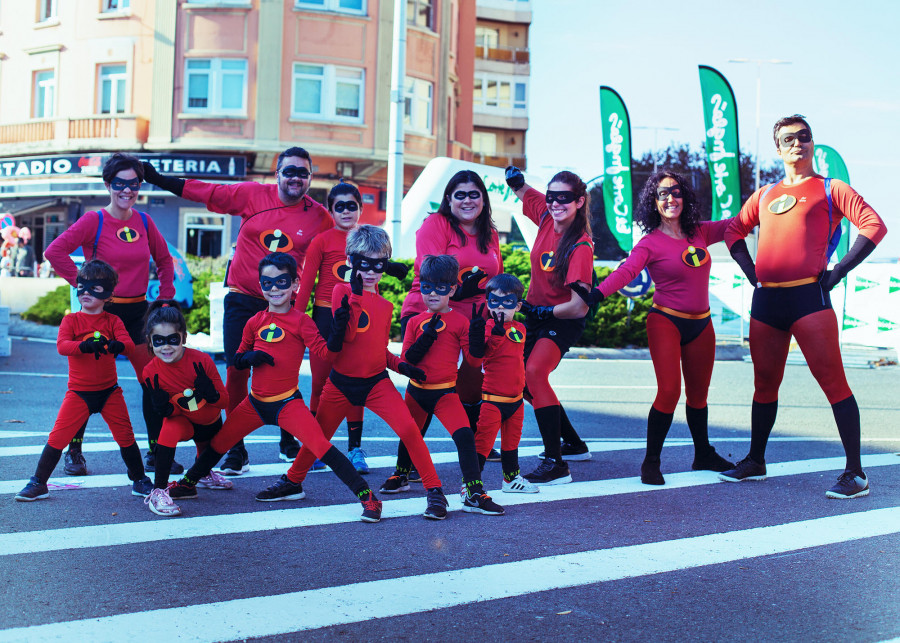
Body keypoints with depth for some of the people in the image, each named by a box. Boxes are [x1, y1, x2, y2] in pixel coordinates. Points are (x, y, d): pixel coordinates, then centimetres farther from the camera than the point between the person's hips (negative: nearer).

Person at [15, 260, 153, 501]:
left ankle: (139, 481, 19)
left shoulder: (112, 321, 1)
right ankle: (38, 483, 10)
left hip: (109, 391, 1)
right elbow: (61, 345, -17)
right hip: (78, 392, -1)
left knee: (125, 436, 3)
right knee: (58, 436, -4)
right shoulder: (71, 320, 0)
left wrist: (116, 345, -38)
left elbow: (129, 343, -14)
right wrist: (84, 346, -37)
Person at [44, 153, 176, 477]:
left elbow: (164, 259, 19)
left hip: (138, 312, 4)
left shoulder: (144, 222, 6)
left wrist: (165, 296, 10)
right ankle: (74, 452, 18)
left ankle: (156, 453, 11)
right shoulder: (94, 221, -8)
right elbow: (54, 251, -15)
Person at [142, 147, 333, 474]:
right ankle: (236, 451, 11)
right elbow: (204, 191, 2)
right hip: (242, 300, 0)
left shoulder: (318, 216, -2)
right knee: (236, 371, -1)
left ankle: (288, 442, 27)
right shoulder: (252, 195, -3)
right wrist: (157, 178, 1)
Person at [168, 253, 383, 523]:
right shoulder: (255, 322, 7)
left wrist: (338, 328, -31)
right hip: (255, 403, 5)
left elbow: (324, 351, -16)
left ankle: (366, 496, -17)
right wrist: (251, 357, -8)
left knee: (321, 446, -19)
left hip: (288, 403, -5)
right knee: (219, 441, 14)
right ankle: (187, 483, 38)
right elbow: (237, 359, 13)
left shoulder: (300, 320, -6)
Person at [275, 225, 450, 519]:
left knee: (408, 428, -16)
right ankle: (293, 481, 37)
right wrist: (356, 294, -23)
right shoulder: (342, 291, -5)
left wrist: (400, 365, 4)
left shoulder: (385, 305, 10)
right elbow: (346, 336, -19)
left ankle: (434, 491, -8)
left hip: (376, 382, 2)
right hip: (341, 382, -2)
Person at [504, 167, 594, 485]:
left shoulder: (580, 247, -26)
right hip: (535, 313, 8)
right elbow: (525, 193, 15)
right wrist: (516, 180, -6)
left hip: (563, 319, -8)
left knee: (534, 372, -29)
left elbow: (579, 307, -28)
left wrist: (543, 311, -18)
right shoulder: (546, 215, -8)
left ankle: (556, 465, -27)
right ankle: (574, 444, 35)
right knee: (525, 381, 17)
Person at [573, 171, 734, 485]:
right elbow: (626, 270, -25)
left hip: (700, 324, 5)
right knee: (669, 391, -17)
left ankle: (704, 456, 32)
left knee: (698, 394, 15)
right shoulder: (650, 243, -10)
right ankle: (651, 462, -5)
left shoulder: (699, 232, 6)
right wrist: (596, 294, -41)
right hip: (666, 321, -5)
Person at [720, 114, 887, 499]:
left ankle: (855, 473, -4)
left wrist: (838, 271, -9)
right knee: (765, 384, 14)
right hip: (765, 300, 5)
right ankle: (755, 461, 26)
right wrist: (751, 270, 12)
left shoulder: (830, 189, 5)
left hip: (809, 297, -5)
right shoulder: (765, 195, 18)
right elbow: (734, 230, 26)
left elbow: (874, 226, -4)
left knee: (832, 381, -8)